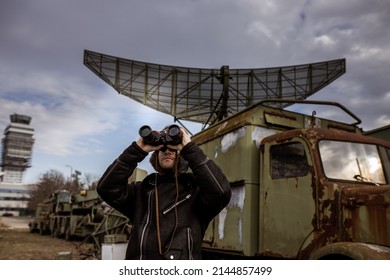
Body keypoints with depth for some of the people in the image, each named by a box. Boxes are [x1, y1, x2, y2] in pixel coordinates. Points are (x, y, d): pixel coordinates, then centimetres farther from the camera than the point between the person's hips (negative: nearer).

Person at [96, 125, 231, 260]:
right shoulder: (141, 189, 14)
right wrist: (137, 150, -2)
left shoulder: (196, 188, 7)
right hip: (140, 263, 1)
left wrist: (190, 148, -8)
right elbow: (106, 187, 2)